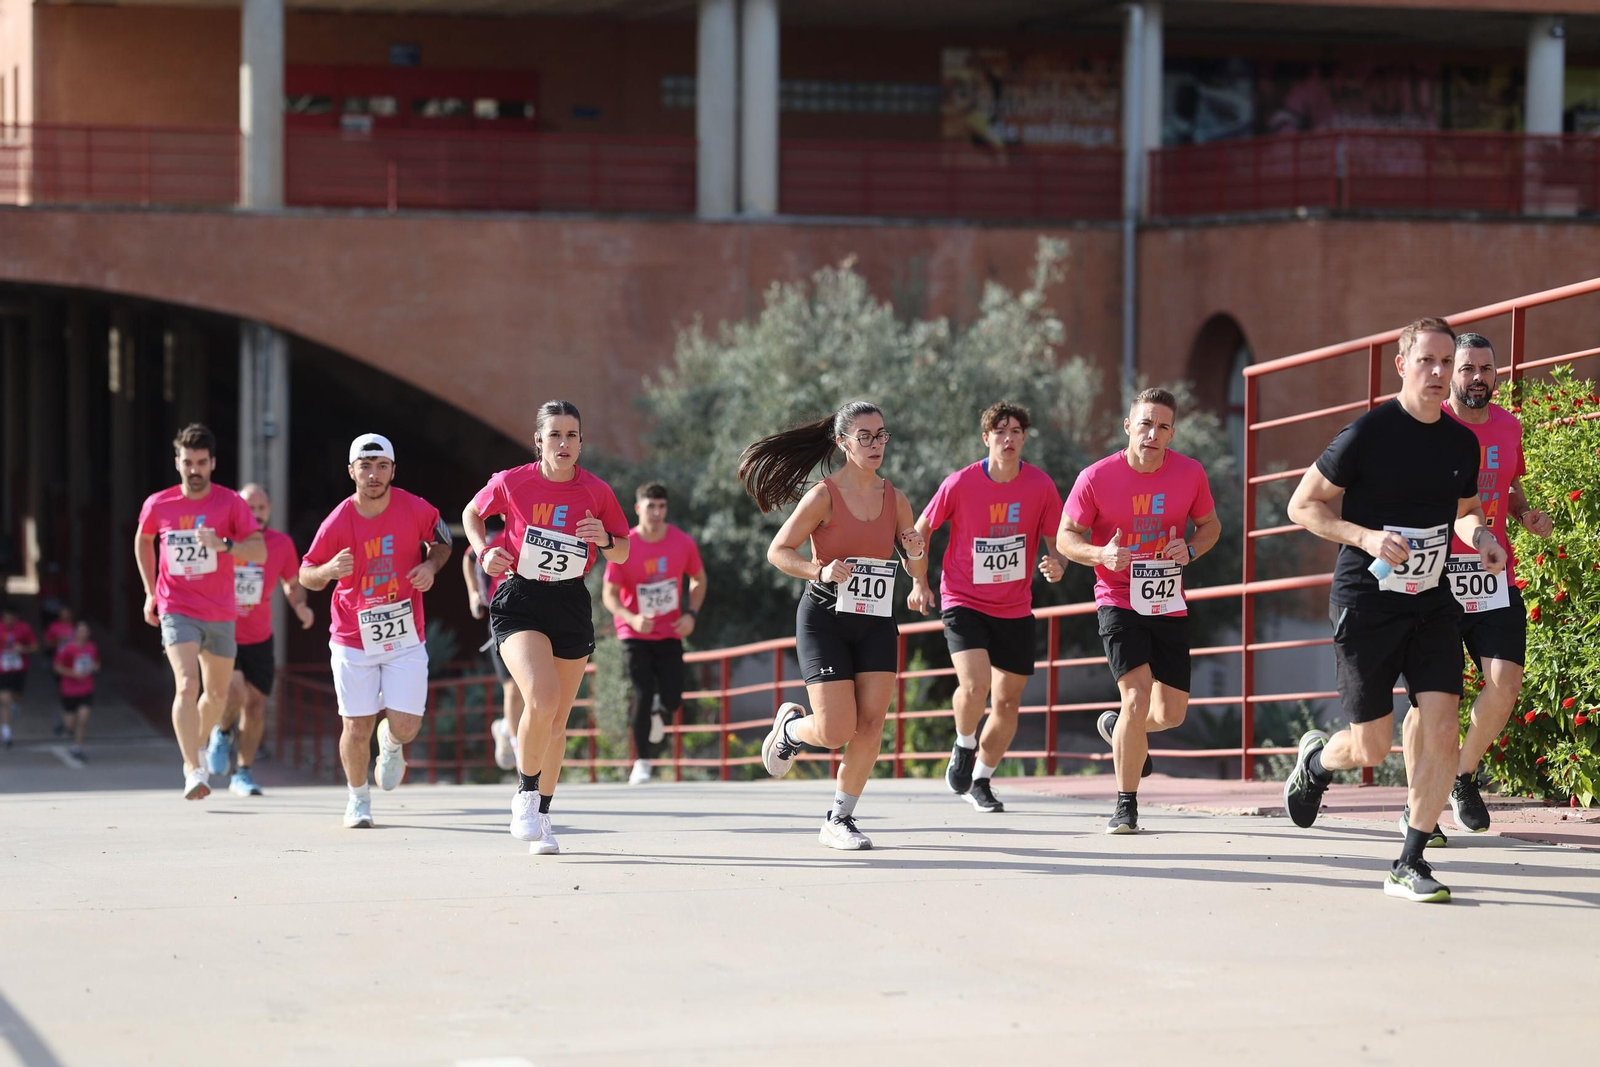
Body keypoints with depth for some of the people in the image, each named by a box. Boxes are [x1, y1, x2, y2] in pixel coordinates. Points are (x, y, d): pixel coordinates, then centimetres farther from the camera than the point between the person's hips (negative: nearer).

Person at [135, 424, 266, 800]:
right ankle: (193, 772, -25)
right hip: (177, 610, -2)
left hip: (220, 613, 2)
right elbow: (142, 541, 18)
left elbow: (260, 551, -13)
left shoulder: (230, 503, -6)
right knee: (187, 685, -21)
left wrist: (224, 544, -31)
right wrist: (150, 592, 16)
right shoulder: (158, 505, -3)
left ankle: (193, 752, 40)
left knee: (217, 693, 14)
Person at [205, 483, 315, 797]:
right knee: (235, 691, -23)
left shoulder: (282, 544, -3)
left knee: (256, 704, 2)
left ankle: (242, 774, 16)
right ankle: (222, 733, 10)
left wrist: (300, 605, -8)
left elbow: (292, 583, 12)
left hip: (259, 639, 3)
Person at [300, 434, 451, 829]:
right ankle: (358, 798, 26)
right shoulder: (338, 522, -12)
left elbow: (441, 541, 12)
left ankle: (391, 742, 32)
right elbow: (306, 576, -2)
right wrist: (329, 570, -25)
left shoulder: (415, 509, -9)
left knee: (406, 726, -7)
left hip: (405, 635, 1)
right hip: (353, 637, -1)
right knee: (357, 727, 0)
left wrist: (431, 565, -9)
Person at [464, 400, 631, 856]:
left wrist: (605, 540, -14)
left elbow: (623, 553, 8)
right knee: (542, 698, -25)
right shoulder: (511, 483, -8)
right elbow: (472, 514, 12)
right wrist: (484, 551, -5)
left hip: (571, 605, 3)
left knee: (558, 720, 9)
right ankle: (525, 794, -3)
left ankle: (542, 815, 27)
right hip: (519, 601, -3)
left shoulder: (596, 491, -3)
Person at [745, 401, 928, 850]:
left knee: (870, 724, -6)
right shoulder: (824, 495, -8)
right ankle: (790, 725, 25)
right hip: (825, 619, -4)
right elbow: (778, 551, -6)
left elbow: (918, 573, 13)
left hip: (876, 624, 4)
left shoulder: (895, 499, 6)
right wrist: (821, 570, -22)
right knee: (837, 731, -11)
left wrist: (916, 553, -10)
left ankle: (839, 820, 9)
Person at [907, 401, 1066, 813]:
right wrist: (919, 581, -3)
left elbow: (1056, 543, 2)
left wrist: (1056, 565, -20)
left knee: (1008, 701, 7)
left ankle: (981, 780, 29)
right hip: (964, 602, -3)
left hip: (1015, 609, 3)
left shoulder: (1040, 486, -7)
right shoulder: (960, 484, -11)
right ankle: (963, 748, 6)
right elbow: (920, 531, 3)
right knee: (975, 683, -24)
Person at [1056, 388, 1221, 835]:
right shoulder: (1096, 478, -11)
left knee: (1171, 713, 3)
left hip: (1168, 605, 4)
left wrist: (1190, 549, -10)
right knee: (1137, 696, -19)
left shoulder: (1190, 473, -3)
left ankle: (1118, 727, 39)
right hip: (1118, 601, -4)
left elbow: (1210, 524, 12)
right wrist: (1101, 554, -23)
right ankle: (1125, 806, -6)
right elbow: (1066, 537, -2)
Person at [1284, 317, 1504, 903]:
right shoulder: (1368, 433, -11)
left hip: (1432, 601, 4)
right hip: (1365, 602, -4)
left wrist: (1478, 534, -1)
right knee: (1371, 748, 1)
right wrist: (1366, 537, -21)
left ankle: (1410, 864, 1)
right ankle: (1316, 759, 38)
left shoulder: (1462, 442, 5)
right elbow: (1302, 505, -7)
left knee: (1442, 730, -11)